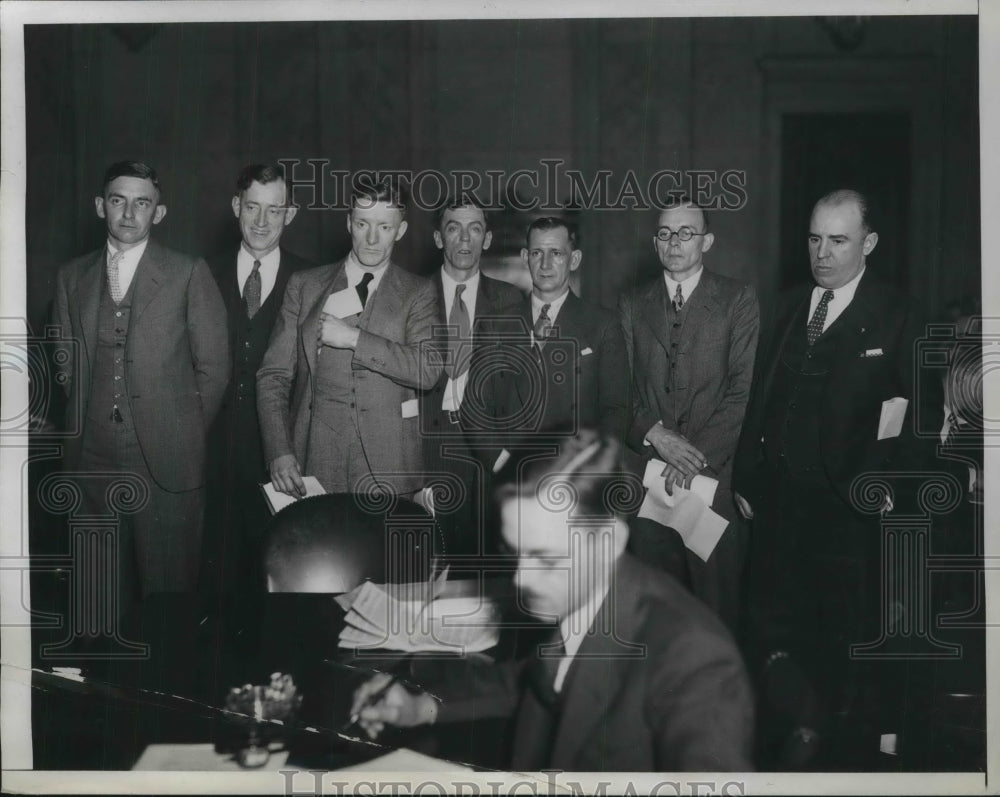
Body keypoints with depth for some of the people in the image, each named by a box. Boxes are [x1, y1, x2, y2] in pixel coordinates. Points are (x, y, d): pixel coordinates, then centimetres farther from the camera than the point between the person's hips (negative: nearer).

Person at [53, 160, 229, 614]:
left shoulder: (189, 275, 0)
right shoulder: (72, 278, 11)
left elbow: (213, 366, 2)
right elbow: (67, 367, 17)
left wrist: (185, 434, 3)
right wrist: (84, 428, 9)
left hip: (167, 461, -3)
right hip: (93, 462, 3)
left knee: (169, 589, 1)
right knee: (105, 593, 8)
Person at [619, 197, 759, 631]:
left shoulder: (738, 300, 3)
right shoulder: (632, 305, 12)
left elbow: (743, 390, -5)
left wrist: (700, 456, -14)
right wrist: (655, 434, -10)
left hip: (715, 476, -2)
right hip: (648, 475, 3)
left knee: (718, 601, -2)